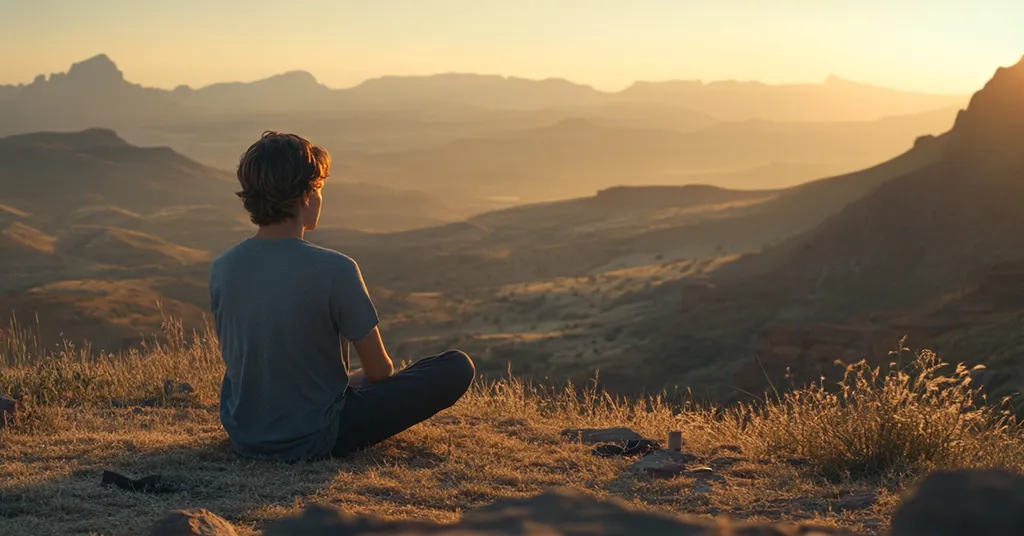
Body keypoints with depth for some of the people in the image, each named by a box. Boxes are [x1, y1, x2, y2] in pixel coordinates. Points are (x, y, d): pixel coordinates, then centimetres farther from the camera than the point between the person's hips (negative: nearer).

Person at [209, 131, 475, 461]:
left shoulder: (222, 268, -7)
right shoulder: (334, 271, -22)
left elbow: (236, 357, 8)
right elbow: (379, 371, -12)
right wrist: (353, 380, 14)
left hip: (241, 437, 7)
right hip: (313, 442, -7)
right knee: (458, 368, 3)